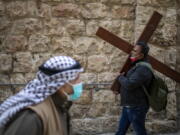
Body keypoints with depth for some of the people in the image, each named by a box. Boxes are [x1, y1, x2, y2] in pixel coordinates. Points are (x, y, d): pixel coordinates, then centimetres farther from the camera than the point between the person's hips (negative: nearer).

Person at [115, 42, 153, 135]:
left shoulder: (143, 69, -21)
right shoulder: (136, 66, 12)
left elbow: (129, 84, -29)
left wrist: (121, 77, -10)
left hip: (136, 108, -10)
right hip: (128, 106, 10)